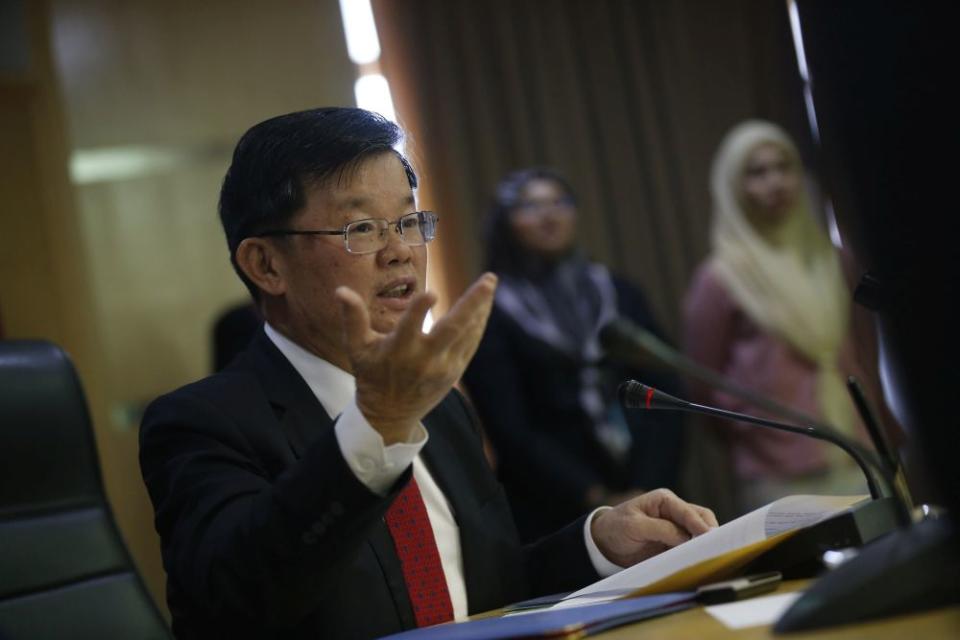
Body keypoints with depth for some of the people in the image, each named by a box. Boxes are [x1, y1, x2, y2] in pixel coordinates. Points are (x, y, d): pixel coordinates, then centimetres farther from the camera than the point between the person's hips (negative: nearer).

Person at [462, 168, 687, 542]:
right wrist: (597, 499, -12)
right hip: (553, 515, -3)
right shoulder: (489, 317, 1)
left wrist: (649, 490, -10)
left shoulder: (621, 295, 12)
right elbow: (510, 431, -6)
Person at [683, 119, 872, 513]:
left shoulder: (825, 259, 11)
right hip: (783, 483, -5)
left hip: (859, 465, 5)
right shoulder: (720, 278, -5)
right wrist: (761, 439, 6)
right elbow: (704, 386, 3)